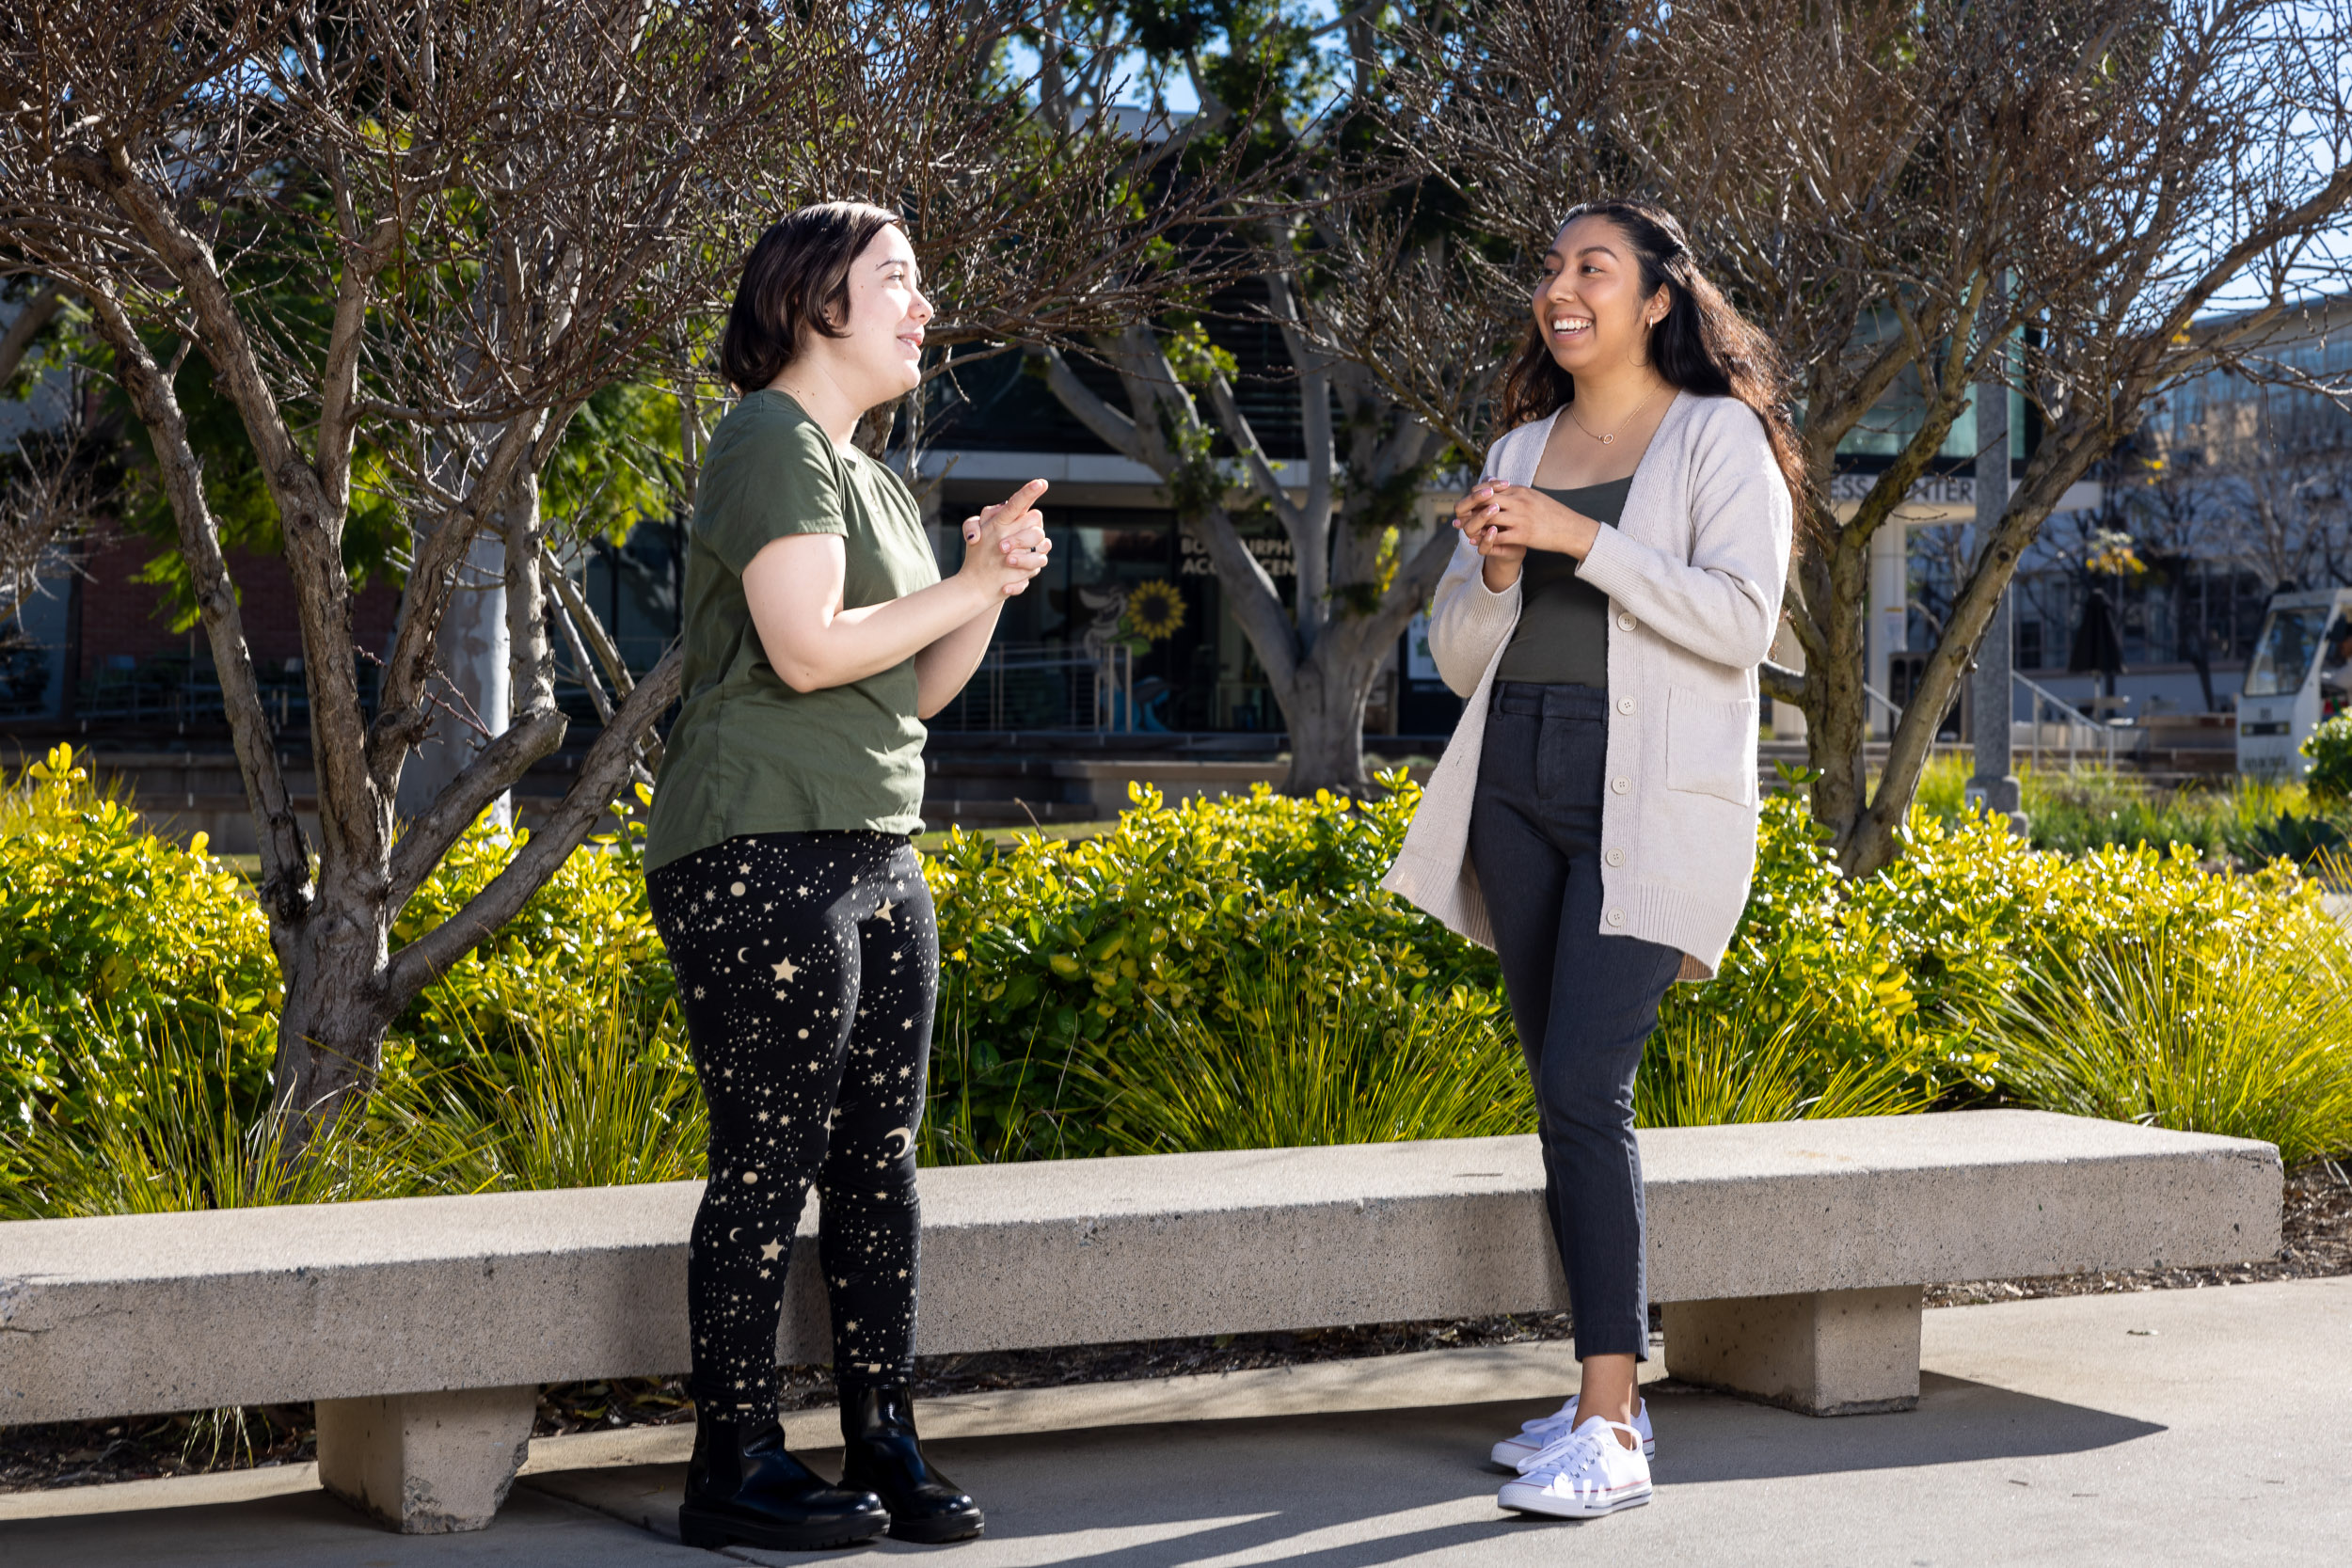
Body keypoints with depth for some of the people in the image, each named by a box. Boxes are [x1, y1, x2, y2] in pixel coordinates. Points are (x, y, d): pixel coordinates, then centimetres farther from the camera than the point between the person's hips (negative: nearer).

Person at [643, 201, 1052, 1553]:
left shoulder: (874, 480, 21)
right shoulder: (774, 442, -8)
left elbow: (917, 690, 21)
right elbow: (808, 647, -18)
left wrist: (992, 589, 5)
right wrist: (971, 586, -7)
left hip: (877, 857, 9)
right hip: (761, 854, -9)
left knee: (880, 1159, 8)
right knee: (772, 1159, -6)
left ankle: (885, 1442, 14)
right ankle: (736, 1464, 1)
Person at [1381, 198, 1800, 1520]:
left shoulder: (1717, 437, 0)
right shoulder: (1521, 450, 17)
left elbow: (1741, 620, -13)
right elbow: (1460, 657, 17)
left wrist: (1584, 539, -17)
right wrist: (1494, 569, -3)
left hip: (1649, 803, -7)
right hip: (1519, 788, 7)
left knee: (1584, 1088, -16)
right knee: (1569, 1098, 8)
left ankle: (1611, 1435, -15)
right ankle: (1612, 1394, 16)